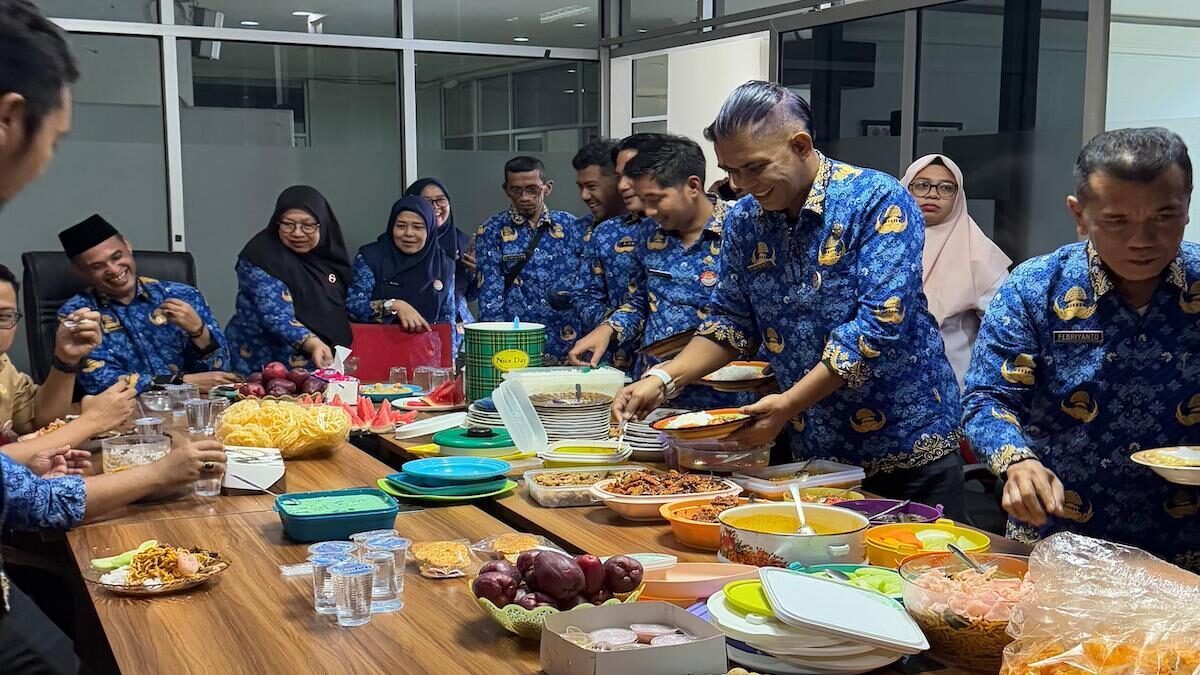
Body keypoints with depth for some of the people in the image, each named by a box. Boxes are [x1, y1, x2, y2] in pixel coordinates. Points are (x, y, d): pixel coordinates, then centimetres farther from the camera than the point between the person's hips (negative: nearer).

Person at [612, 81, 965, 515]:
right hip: (812, 452, 5)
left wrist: (789, 402, -26)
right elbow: (732, 321, 8)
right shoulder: (744, 220, 1)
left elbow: (881, 324, -23)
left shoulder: (878, 202, -16)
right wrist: (663, 379, -8)